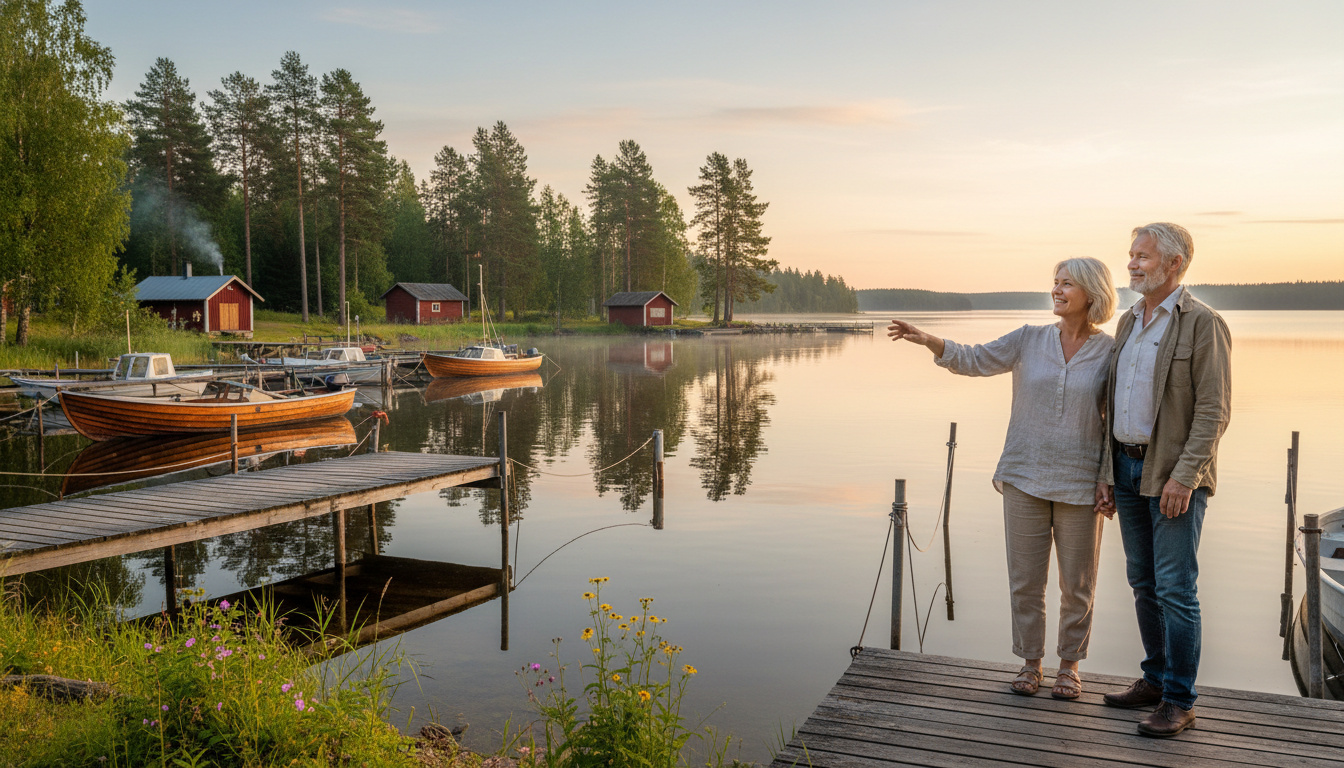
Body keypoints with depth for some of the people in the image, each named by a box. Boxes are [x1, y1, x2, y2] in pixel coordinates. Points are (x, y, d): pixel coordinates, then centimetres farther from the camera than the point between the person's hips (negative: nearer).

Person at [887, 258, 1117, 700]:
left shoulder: (1111, 352, -2)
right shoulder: (1029, 340, 3)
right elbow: (974, 360, -4)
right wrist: (926, 340, -21)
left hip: (1079, 483, -1)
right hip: (1025, 478, 2)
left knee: (1077, 583, 8)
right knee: (1025, 578, 8)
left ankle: (1070, 664, 27)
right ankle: (1030, 662, 24)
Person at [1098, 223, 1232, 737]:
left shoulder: (1203, 324, -9)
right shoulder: (1129, 322, 14)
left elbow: (1214, 410, -14)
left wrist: (1184, 476, -20)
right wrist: (1110, 470, 13)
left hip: (1176, 475, -7)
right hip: (1128, 467, 8)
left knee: (1175, 588, -5)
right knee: (1143, 582, 14)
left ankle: (1179, 702, 4)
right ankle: (1155, 679, 26)